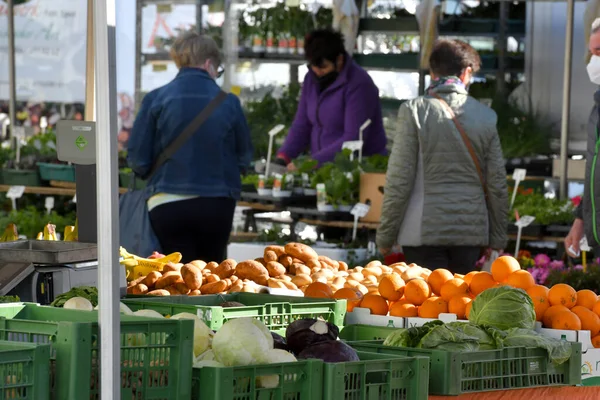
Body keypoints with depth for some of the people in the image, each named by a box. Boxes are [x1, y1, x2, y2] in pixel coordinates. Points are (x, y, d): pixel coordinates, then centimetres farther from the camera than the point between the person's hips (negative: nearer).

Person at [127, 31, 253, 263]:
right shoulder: (228, 103, -2)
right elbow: (244, 157, 5)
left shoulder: (156, 100, -4)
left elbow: (137, 159, -4)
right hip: (216, 206, 1)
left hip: (169, 205, -1)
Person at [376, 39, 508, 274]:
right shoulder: (486, 116, 3)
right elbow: (498, 184, 6)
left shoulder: (415, 111, -6)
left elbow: (399, 180, -7)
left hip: (424, 232, -3)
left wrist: (385, 236, 0)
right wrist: (498, 238, 15)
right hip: (471, 232, 3)